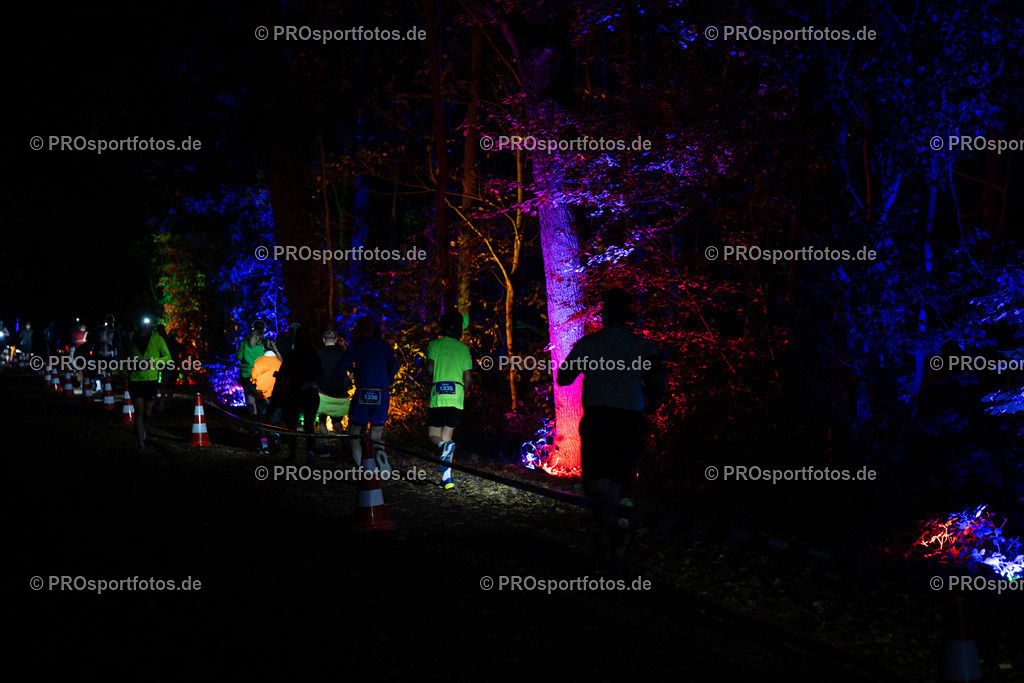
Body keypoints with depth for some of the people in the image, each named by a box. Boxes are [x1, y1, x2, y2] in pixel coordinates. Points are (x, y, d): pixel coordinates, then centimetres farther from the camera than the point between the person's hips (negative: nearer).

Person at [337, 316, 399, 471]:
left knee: (355, 434, 8)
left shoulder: (355, 346, 3)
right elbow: (394, 367, 1)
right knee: (376, 436, 12)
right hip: (383, 395, 3)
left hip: (363, 394, -3)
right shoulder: (384, 345, 12)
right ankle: (380, 453, -21)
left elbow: (339, 370, -1)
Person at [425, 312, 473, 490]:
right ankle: (447, 476, -5)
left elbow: (430, 369, -9)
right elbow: (468, 377, 7)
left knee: (433, 436, 5)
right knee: (447, 435, 7)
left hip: (438, 396, -2)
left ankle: (444, 446, -31)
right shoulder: (463, 348, 11)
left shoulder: (434, 345, 4)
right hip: (456, 398, 2)